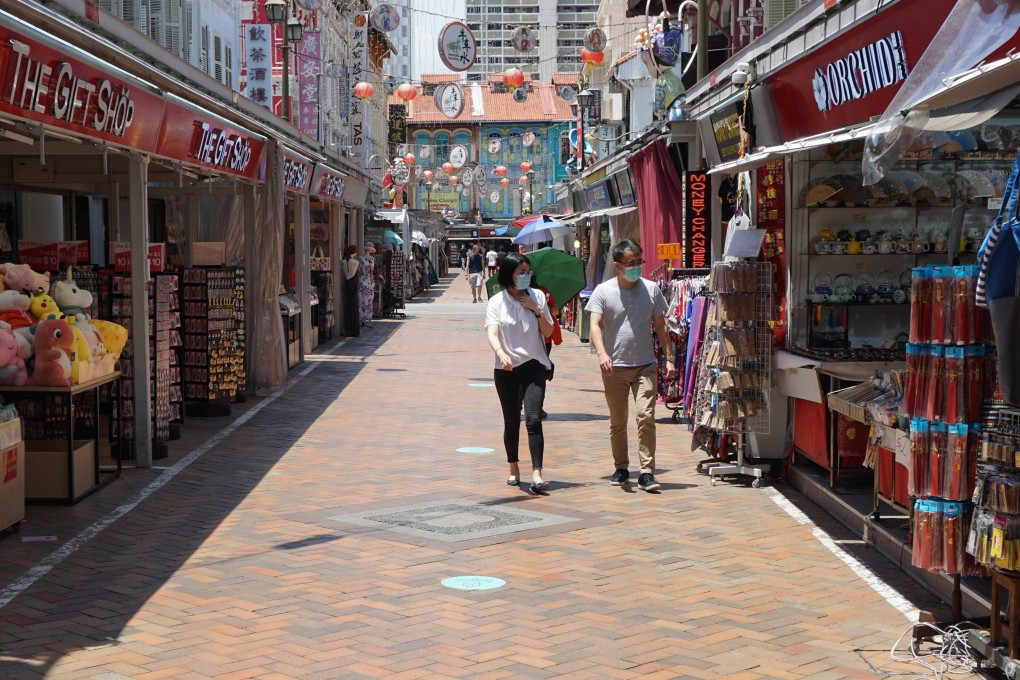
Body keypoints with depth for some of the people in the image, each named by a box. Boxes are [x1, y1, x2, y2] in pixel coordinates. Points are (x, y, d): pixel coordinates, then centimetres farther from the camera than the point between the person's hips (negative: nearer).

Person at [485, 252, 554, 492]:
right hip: (506, 368, 0)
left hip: (533, 366, 0)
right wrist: (500, 353, -35)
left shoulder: (537, 297, 5)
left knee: (533, 420, -14)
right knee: (511, 422, 8)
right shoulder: (497, 302, -1)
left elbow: (548, 332, 7)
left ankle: (537, 474, -19)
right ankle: (514, 468, 27)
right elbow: (492, 333, -15)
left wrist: (537, 310, -8)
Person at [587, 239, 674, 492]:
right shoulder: (603, 291, -2)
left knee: (646, 416, -11)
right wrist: (602, 353, -28)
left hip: (645, 365, 1)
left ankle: (647, 472, -9)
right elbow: (595, 325, -11)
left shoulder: (651, 289, 6)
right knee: (617, 421, 9)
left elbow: (660, 326, 12)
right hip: (614, 367, 0)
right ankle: (621, 469, 24)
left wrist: (669, 358, 8)